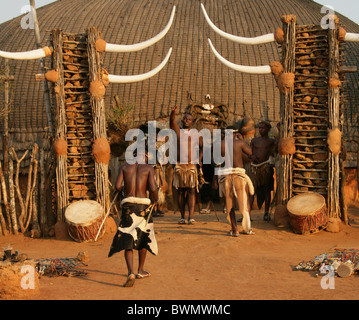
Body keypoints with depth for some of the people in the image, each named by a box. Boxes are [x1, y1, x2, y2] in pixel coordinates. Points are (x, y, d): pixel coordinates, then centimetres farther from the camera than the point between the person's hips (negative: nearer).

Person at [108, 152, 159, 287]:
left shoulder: (124, 166, 9)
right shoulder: (149, 168, 5)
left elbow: (117, 186, -2)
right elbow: (153, 188, -8)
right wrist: (155, 200, 12)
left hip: (128, 205, 0)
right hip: (143, 205, 0)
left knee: (127, 240, 0)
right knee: (143, 237, 20)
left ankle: (130, 273, -20)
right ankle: (140, 271, 29)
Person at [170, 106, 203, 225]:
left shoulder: (196, 134, 13)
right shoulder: (178, 131, 8)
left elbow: (201, 147, 25)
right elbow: (172, 121, -11)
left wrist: (199, 159, 9)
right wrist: (173, 112, -31)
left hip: (192, 166, 1)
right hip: (180, 166, 0)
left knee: (192, 191, -8)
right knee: (181, 191, 2)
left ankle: (191, 217, -12)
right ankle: (182, 217, 9)